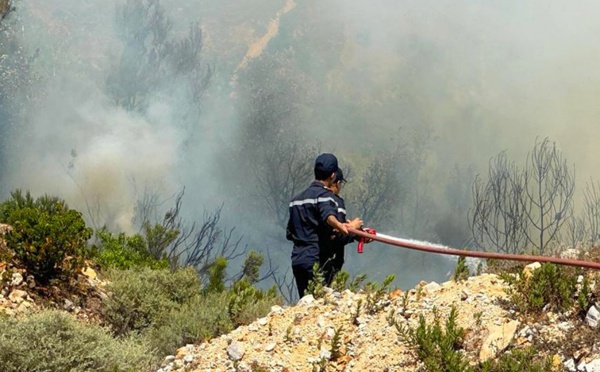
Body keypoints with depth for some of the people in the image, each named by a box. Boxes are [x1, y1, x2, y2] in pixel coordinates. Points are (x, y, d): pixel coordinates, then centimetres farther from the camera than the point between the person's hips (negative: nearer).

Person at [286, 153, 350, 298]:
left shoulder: (297, 198, 20)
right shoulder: (325, 195, -5)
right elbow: (328, 215, -29)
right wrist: (340, 226, -47)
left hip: (297, 260, 8)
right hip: (316, 259, -8)